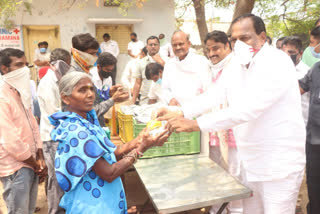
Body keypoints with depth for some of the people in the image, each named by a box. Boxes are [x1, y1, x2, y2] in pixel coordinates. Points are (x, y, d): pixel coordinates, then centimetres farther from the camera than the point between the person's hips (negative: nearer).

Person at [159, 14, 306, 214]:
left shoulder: (277, 62, -17)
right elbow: (214, 95, 6)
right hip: (251, 163, 7)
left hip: (279, 165, -7)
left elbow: (248, 108, -29)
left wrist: (195, 124, -30)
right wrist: (180, 114, -7)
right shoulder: (240, 68, 10)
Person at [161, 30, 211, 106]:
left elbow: (207, 89, -5)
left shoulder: (201, 61, 3)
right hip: (175, 108, 4)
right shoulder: (169, 64, 17)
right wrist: (171, 99, -3)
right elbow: (165, 89, 19)